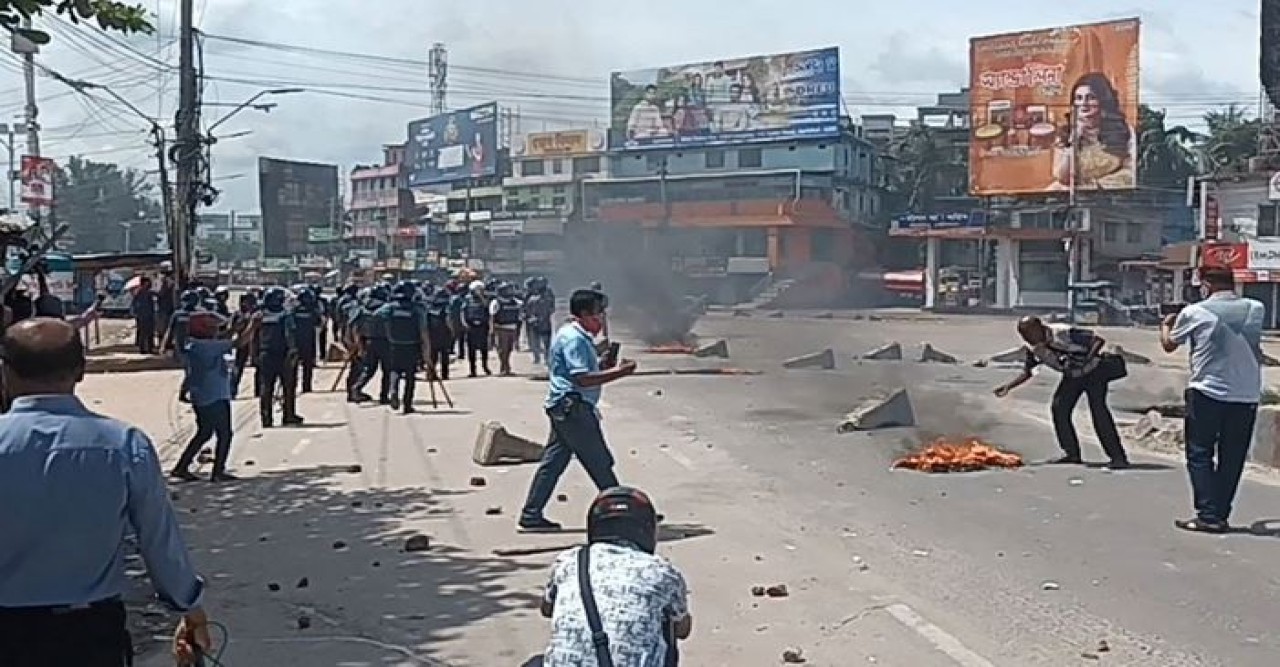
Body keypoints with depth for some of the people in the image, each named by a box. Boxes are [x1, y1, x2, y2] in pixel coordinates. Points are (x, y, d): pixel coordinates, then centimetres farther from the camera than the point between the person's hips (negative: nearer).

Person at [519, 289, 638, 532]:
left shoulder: (578, 336, 17)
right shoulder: (574, 339, -16)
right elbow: (582, 378, -24)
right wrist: (618, 373, -22)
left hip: (565, 408, 11)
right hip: (573, 407, -11)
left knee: (553, 461, 10)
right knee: (600, 462, -1)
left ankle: (531, 515, 13)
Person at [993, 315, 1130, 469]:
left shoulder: (1064, 333, -30)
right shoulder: (1034, 349, -8)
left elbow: (1098, 340, -27)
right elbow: (1027, 372, 7)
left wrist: (1088, 358, -42)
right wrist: (1008, 386, -5)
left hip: (1093, 371, -7)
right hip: (1072, 376, 7)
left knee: (1098, 408, -21)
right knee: (1058, 407, -3)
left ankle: (1118, 457, -20)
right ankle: (1072, 454, 9)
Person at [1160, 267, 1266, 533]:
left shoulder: (1194, 313, -7)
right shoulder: (1256, 309, 2)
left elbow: (1169, 345, 8)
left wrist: (1165, 325, 28)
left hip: (1207, 393, -3)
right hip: (1247, 396, 3)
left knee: (1200, 456, 6)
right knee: (1232, 460, 10)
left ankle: (1208, 515, -2)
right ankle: (1221, 515, 12)